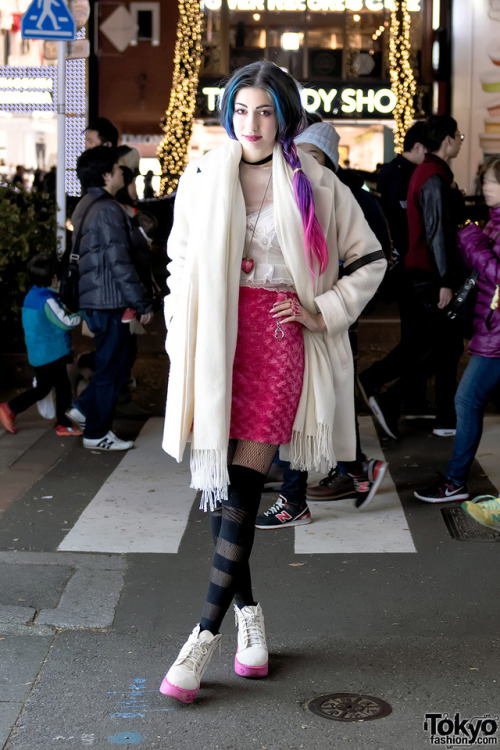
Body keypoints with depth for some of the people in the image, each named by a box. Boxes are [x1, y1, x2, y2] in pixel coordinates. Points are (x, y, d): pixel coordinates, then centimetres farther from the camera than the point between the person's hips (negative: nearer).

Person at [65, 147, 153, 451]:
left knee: (113, 360, 20)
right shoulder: (108, 210, -17)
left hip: (93, 298, 9)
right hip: (110, 301, -9)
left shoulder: (86, 207, 13)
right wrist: (143, 303, -14)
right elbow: (120, 263, -20)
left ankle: (84, 408, 20)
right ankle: (97, 433, 8)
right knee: (111, 366, 1)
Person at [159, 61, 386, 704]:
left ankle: (204, 638, -8)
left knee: (242, 485, -9)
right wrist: (180, 336, 8)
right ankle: (248, 615, 17)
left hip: (279, 340, -3)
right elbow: (179, 264, 16)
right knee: (217, 481, 1)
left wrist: (322, 311, 1)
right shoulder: (201, 179, 10)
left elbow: (370, 259, 11)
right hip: (216, 340, 3)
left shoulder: (313, 185, 5)